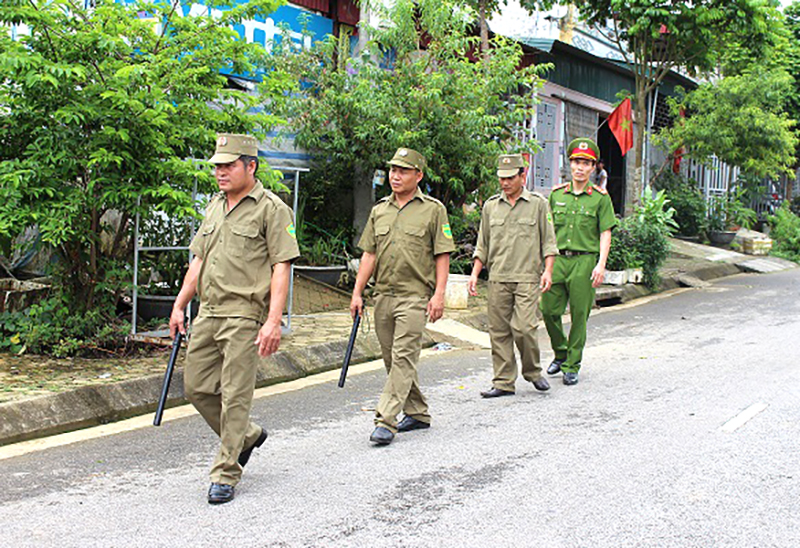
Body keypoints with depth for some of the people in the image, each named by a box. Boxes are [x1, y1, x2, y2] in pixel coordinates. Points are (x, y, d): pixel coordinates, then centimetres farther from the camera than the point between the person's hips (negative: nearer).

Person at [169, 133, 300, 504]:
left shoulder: (271, 209, -6)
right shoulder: (214, 206, 17)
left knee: (235, 395, -4)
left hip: (244, 314, -8)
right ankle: (247, 436, 31)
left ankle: (225, 473, 7)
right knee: (196, 387, 10)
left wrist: (273, 321, -19)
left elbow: (281, 268, -11)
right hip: (207, 313, 8)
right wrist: (179, 306, 17)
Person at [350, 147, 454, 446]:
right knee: (394, 359, 11)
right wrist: (357, 293, 7)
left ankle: (386, 421, -12)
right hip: (383, 295, 6)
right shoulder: (379, 210, 14)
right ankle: (418, 413, 26)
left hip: (415, 295, -6)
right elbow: (369, 254, 14)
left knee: (403, 357, -11)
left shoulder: (433, 209, 1)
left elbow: (442, 256, -2)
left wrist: (439, 294, -11)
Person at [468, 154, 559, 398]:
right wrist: (474, 274, 9)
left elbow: (548, 241, 5)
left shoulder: (538, 204, 5)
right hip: (498, 278, 3)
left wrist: (547, 270, -7)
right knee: (499, 331, 2)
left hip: (528, 277, -3)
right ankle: (503, 382, 10)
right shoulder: (490, 206, 13)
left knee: (523, 327, -12)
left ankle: (533, 372, 11)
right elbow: (482, 245, 17)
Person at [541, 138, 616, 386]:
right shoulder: (557, 194, 11)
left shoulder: (600, 198, 2)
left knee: (579, 316, 0)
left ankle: (571, 366, 11)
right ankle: (560, 353, 25)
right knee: (549, 311, 1)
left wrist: (601, 264, -10)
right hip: (558, 259, 3)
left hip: (584, 261, -3)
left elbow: (605, 234, -1)